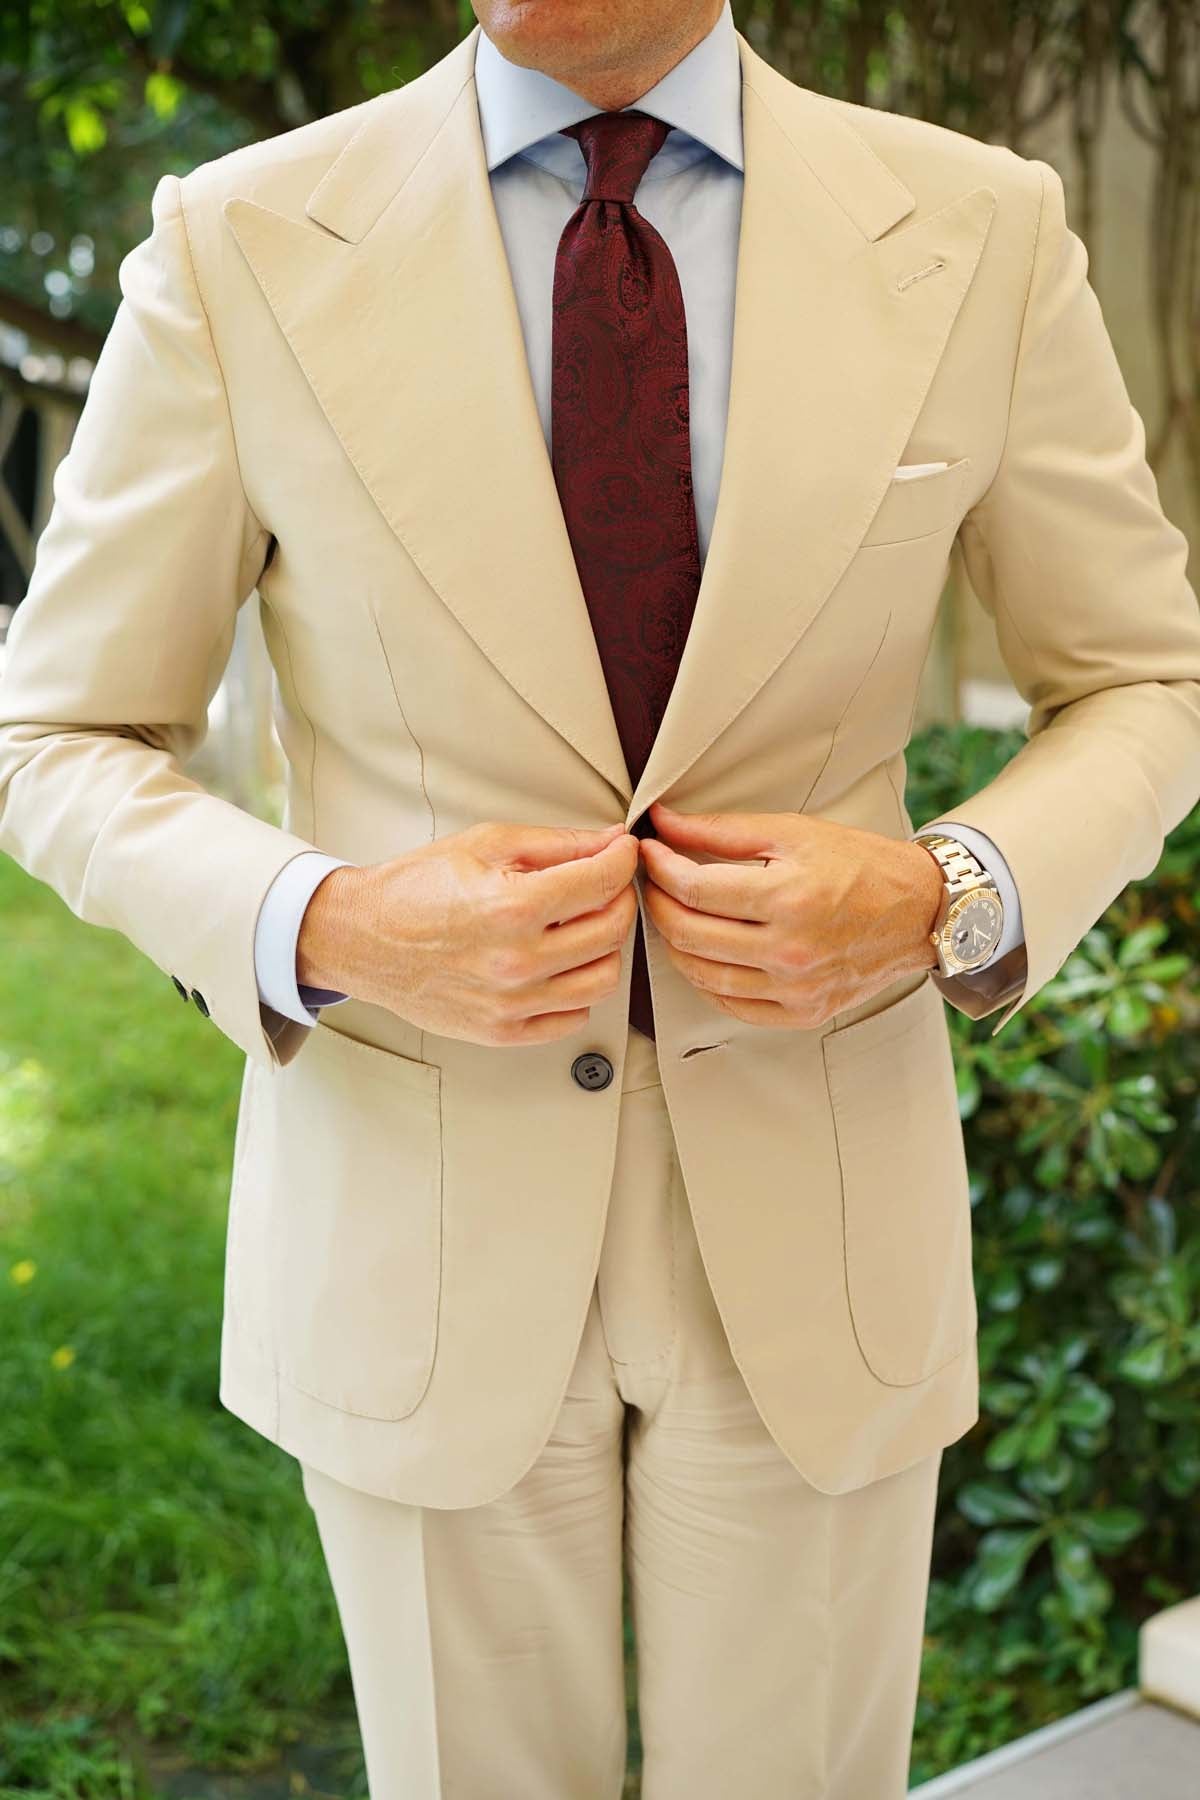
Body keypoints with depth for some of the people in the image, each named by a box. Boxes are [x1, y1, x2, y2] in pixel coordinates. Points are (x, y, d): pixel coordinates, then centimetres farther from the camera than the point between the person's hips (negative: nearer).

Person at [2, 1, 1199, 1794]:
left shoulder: (980, 232, -6)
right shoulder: (242, 247, -9)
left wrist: (941, 896, -17)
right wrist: (333, 930, -22)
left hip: (810, 1216, 1)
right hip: (420, 1224, 0)